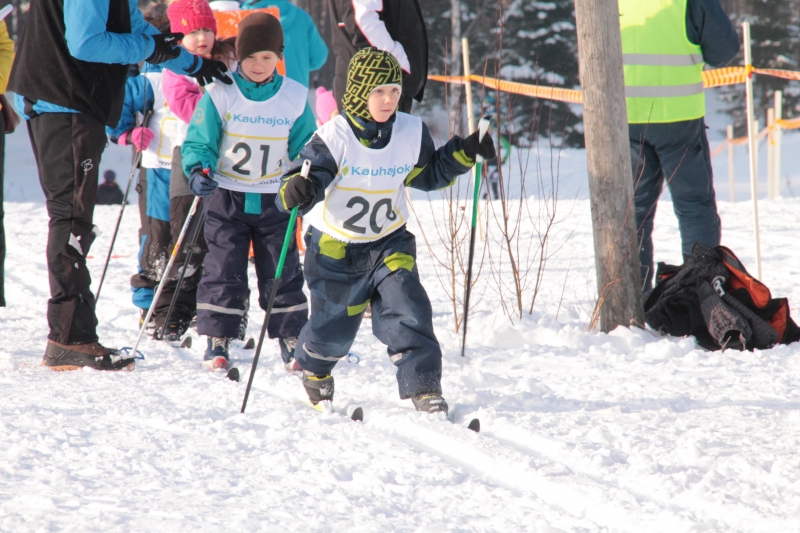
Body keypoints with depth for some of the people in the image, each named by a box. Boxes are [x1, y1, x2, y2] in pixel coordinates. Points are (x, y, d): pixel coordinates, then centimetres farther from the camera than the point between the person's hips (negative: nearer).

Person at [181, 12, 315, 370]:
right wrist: (198, 171, -24)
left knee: (283, 273, 4)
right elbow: (198, 142, -5)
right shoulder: (220, 94, -8)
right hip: (226, 197, -1)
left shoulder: (294, 97, -2)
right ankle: (217, 339, 8)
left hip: (274, 201, 1)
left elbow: (304, 150, 9)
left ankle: (291, 339, 14)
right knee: (224, 272, 0)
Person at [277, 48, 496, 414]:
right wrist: (296, 190, -47)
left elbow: (429, 174, 9)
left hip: (389, 243, 2)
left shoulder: (412, 133, -8)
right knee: (333, 327, 12)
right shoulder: (334, 137, -22)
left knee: (407, 309, -18)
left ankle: (423, 386, -10)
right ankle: (315, 368, 46)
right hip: (336, 248, -2)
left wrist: (465, 152, -4)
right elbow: (310, 171, -23)